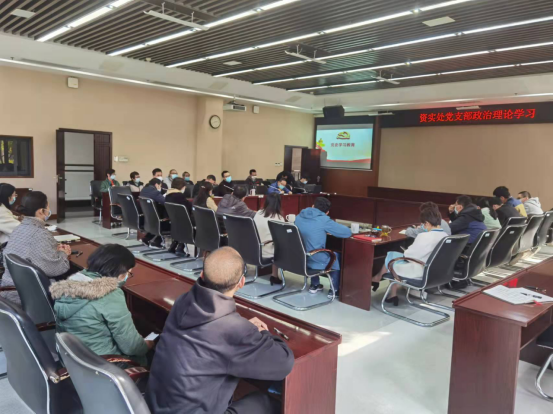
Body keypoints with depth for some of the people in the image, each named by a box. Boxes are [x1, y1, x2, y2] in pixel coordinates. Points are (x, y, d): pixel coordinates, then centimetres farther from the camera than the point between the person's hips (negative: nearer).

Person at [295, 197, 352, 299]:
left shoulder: (299, 216, 3)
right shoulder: (324, 220, -16)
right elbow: (348, 233, -9)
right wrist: (330, 231, 9)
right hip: (315, 260, -6)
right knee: (336, 256, 23)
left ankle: (314, 285, 40)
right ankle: (334, 290, 26)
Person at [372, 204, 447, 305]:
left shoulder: (424, 236, -26)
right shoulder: (446, 236, -1)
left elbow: (408, 256, -15)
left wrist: (405, 253, 7)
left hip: (419, 273, -8)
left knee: (391, 256, 12)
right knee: (395, 255, 20)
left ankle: (378, 278, 41)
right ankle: (393, 294, 21)